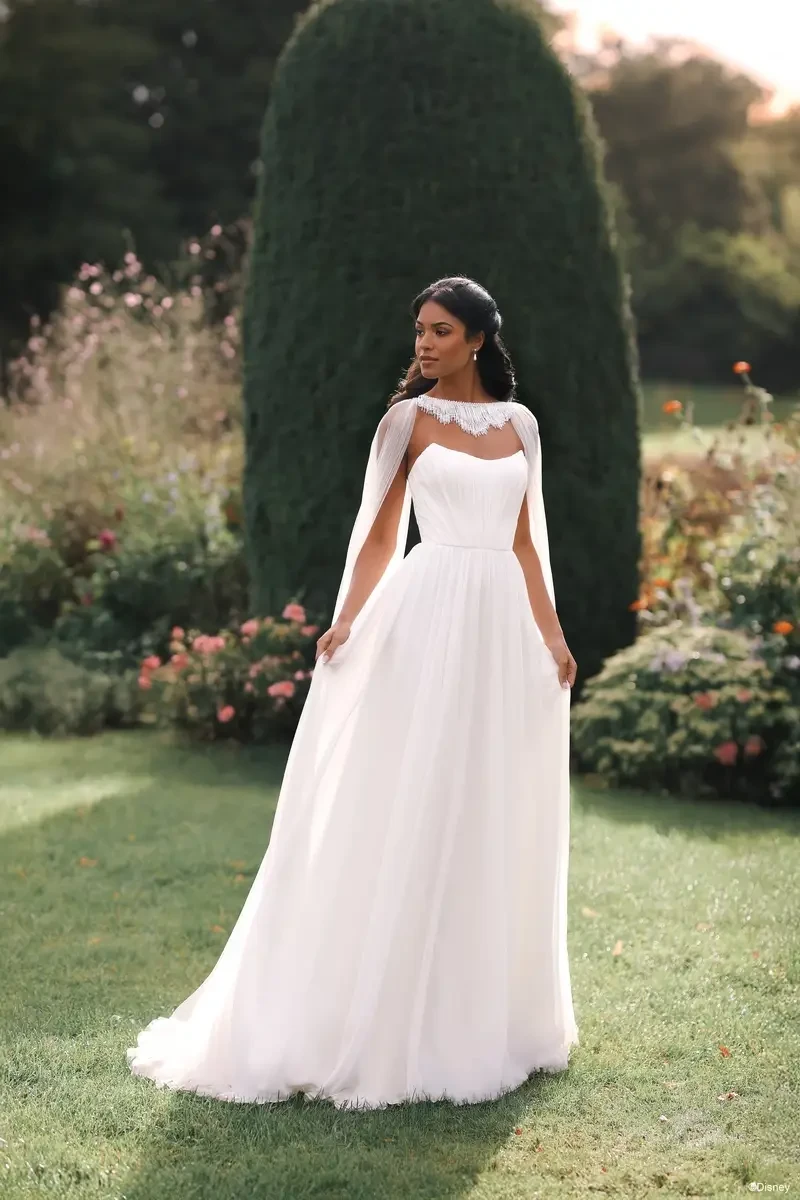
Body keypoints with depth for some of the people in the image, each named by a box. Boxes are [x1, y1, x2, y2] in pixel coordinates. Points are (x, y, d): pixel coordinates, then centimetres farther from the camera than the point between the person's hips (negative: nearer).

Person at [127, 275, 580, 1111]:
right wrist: (345, 623, -10)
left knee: (499, 820, 8)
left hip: (503, 629, 4)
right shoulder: (408, 419, 2)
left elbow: (524, 541, 14)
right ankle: (393, 1020, 4)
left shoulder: (518, 422, 12)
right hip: (431, 622, -4)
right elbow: (380, 532, 1)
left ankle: (488, 1012, 20)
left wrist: (553, 635, 9)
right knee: (410, 814, -3)